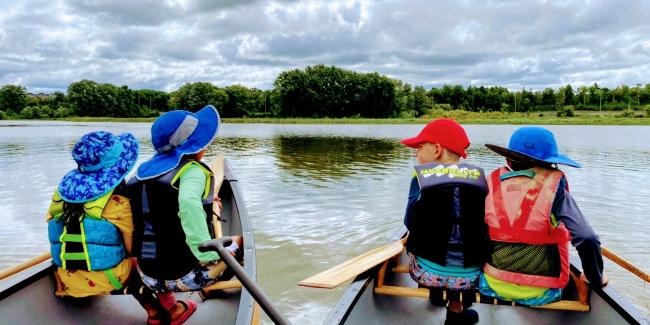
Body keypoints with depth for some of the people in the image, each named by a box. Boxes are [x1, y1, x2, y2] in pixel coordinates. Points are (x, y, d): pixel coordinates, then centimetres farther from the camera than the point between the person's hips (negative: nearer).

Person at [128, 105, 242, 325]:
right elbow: (188, 203, -33)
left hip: (148, 278, 5)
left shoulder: (145, 169, 5)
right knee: (241, 240, 16)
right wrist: (209, 254, -28)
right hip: (187, 276, -5)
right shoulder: (192, 171, -13)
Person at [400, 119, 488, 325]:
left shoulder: (421, 178, -9)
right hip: (469, 276, 1)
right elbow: (485, 227, 4)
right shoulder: (479, 178, -3)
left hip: (427, 271, 0)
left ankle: (435, 291, 32)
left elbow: (410, 224, -1)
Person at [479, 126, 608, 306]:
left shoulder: (491, 185, -5)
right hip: (539, 294, -2)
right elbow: (587, 240, -19)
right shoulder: (554, 191, -13)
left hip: (492, 286, 2)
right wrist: (596, 279, -1)